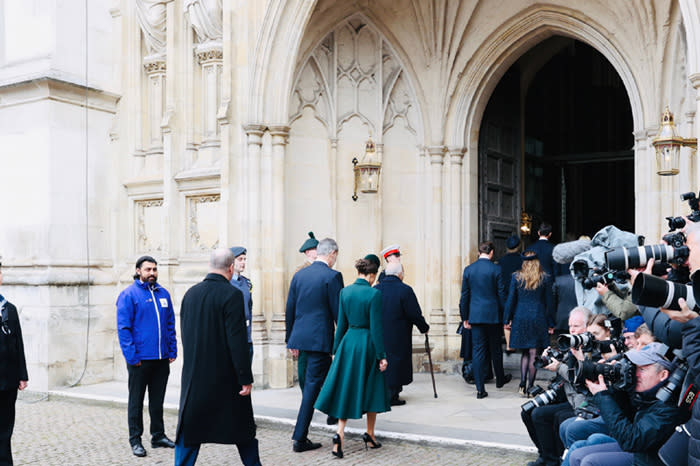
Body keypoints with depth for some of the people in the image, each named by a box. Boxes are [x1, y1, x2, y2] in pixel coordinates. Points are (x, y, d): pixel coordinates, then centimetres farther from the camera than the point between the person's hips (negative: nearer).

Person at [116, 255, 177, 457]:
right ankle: (135, 439, 14)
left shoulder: (163, 293, 10)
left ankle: (158, 435, 25)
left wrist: (172, 351, 7)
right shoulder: (128, 295, -7)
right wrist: (132, 356, -15)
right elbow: (123, 328, -10)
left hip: (162, 359, 5)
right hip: (140, 359, -5)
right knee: (136, 401, 6)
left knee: (158, 399, 14)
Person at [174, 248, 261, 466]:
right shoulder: (232, 295, -14)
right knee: (242, 426, 13)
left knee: (188, 430, 8)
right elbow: (237, 340, -18)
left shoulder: (190, 293, 5)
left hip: (194, 376, 4)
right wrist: (245, 378, -14)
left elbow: (185, 334, 12)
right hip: (226, 376, -4)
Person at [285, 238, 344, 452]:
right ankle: (300, 438, 2)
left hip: (300, 336, 7)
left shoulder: (299, 275, 8)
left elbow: (289, 309, 11)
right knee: (312, 385, -1)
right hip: (320, 338, -6)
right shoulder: (332, 276, -10)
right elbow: (338, 312, -12)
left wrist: (291, 339, 19)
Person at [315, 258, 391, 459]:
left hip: (349, 342, 4)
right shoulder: (374, 294, -12)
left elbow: (341, 324, 7)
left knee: (346, 388, 8)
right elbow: (376, 327, -13)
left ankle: (339, 434, -6)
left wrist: (337, 348, 15)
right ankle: (370, 435, 20)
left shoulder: (345, 292, 2)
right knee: (371, 389, 12)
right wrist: (382, 356, -8)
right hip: (367, 344, -4)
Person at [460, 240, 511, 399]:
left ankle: (480, 389, -1)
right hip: (493, 315, -2)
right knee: (496, 348, 16)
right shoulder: (496, 269, -7)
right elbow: (501, 294, -5)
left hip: (475, 315, 2)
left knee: (477, 350, 2)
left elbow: (464, 295, 5)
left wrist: (465, 318, 11)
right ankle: (500, 379, 35)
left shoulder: (468, 270, 1)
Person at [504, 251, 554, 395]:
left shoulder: (516, 277, -1)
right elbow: (549, 302, 2)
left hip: (520, 318, 2)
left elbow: (511, 300, 2)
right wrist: (550, 324, 8)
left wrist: (507, 320, 9)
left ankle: (522, 383, 2)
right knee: (534, 353, 2)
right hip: (538, 318, -1)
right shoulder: (545, 278, -2)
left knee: (525, 352, 14)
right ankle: (530, 386, 3)